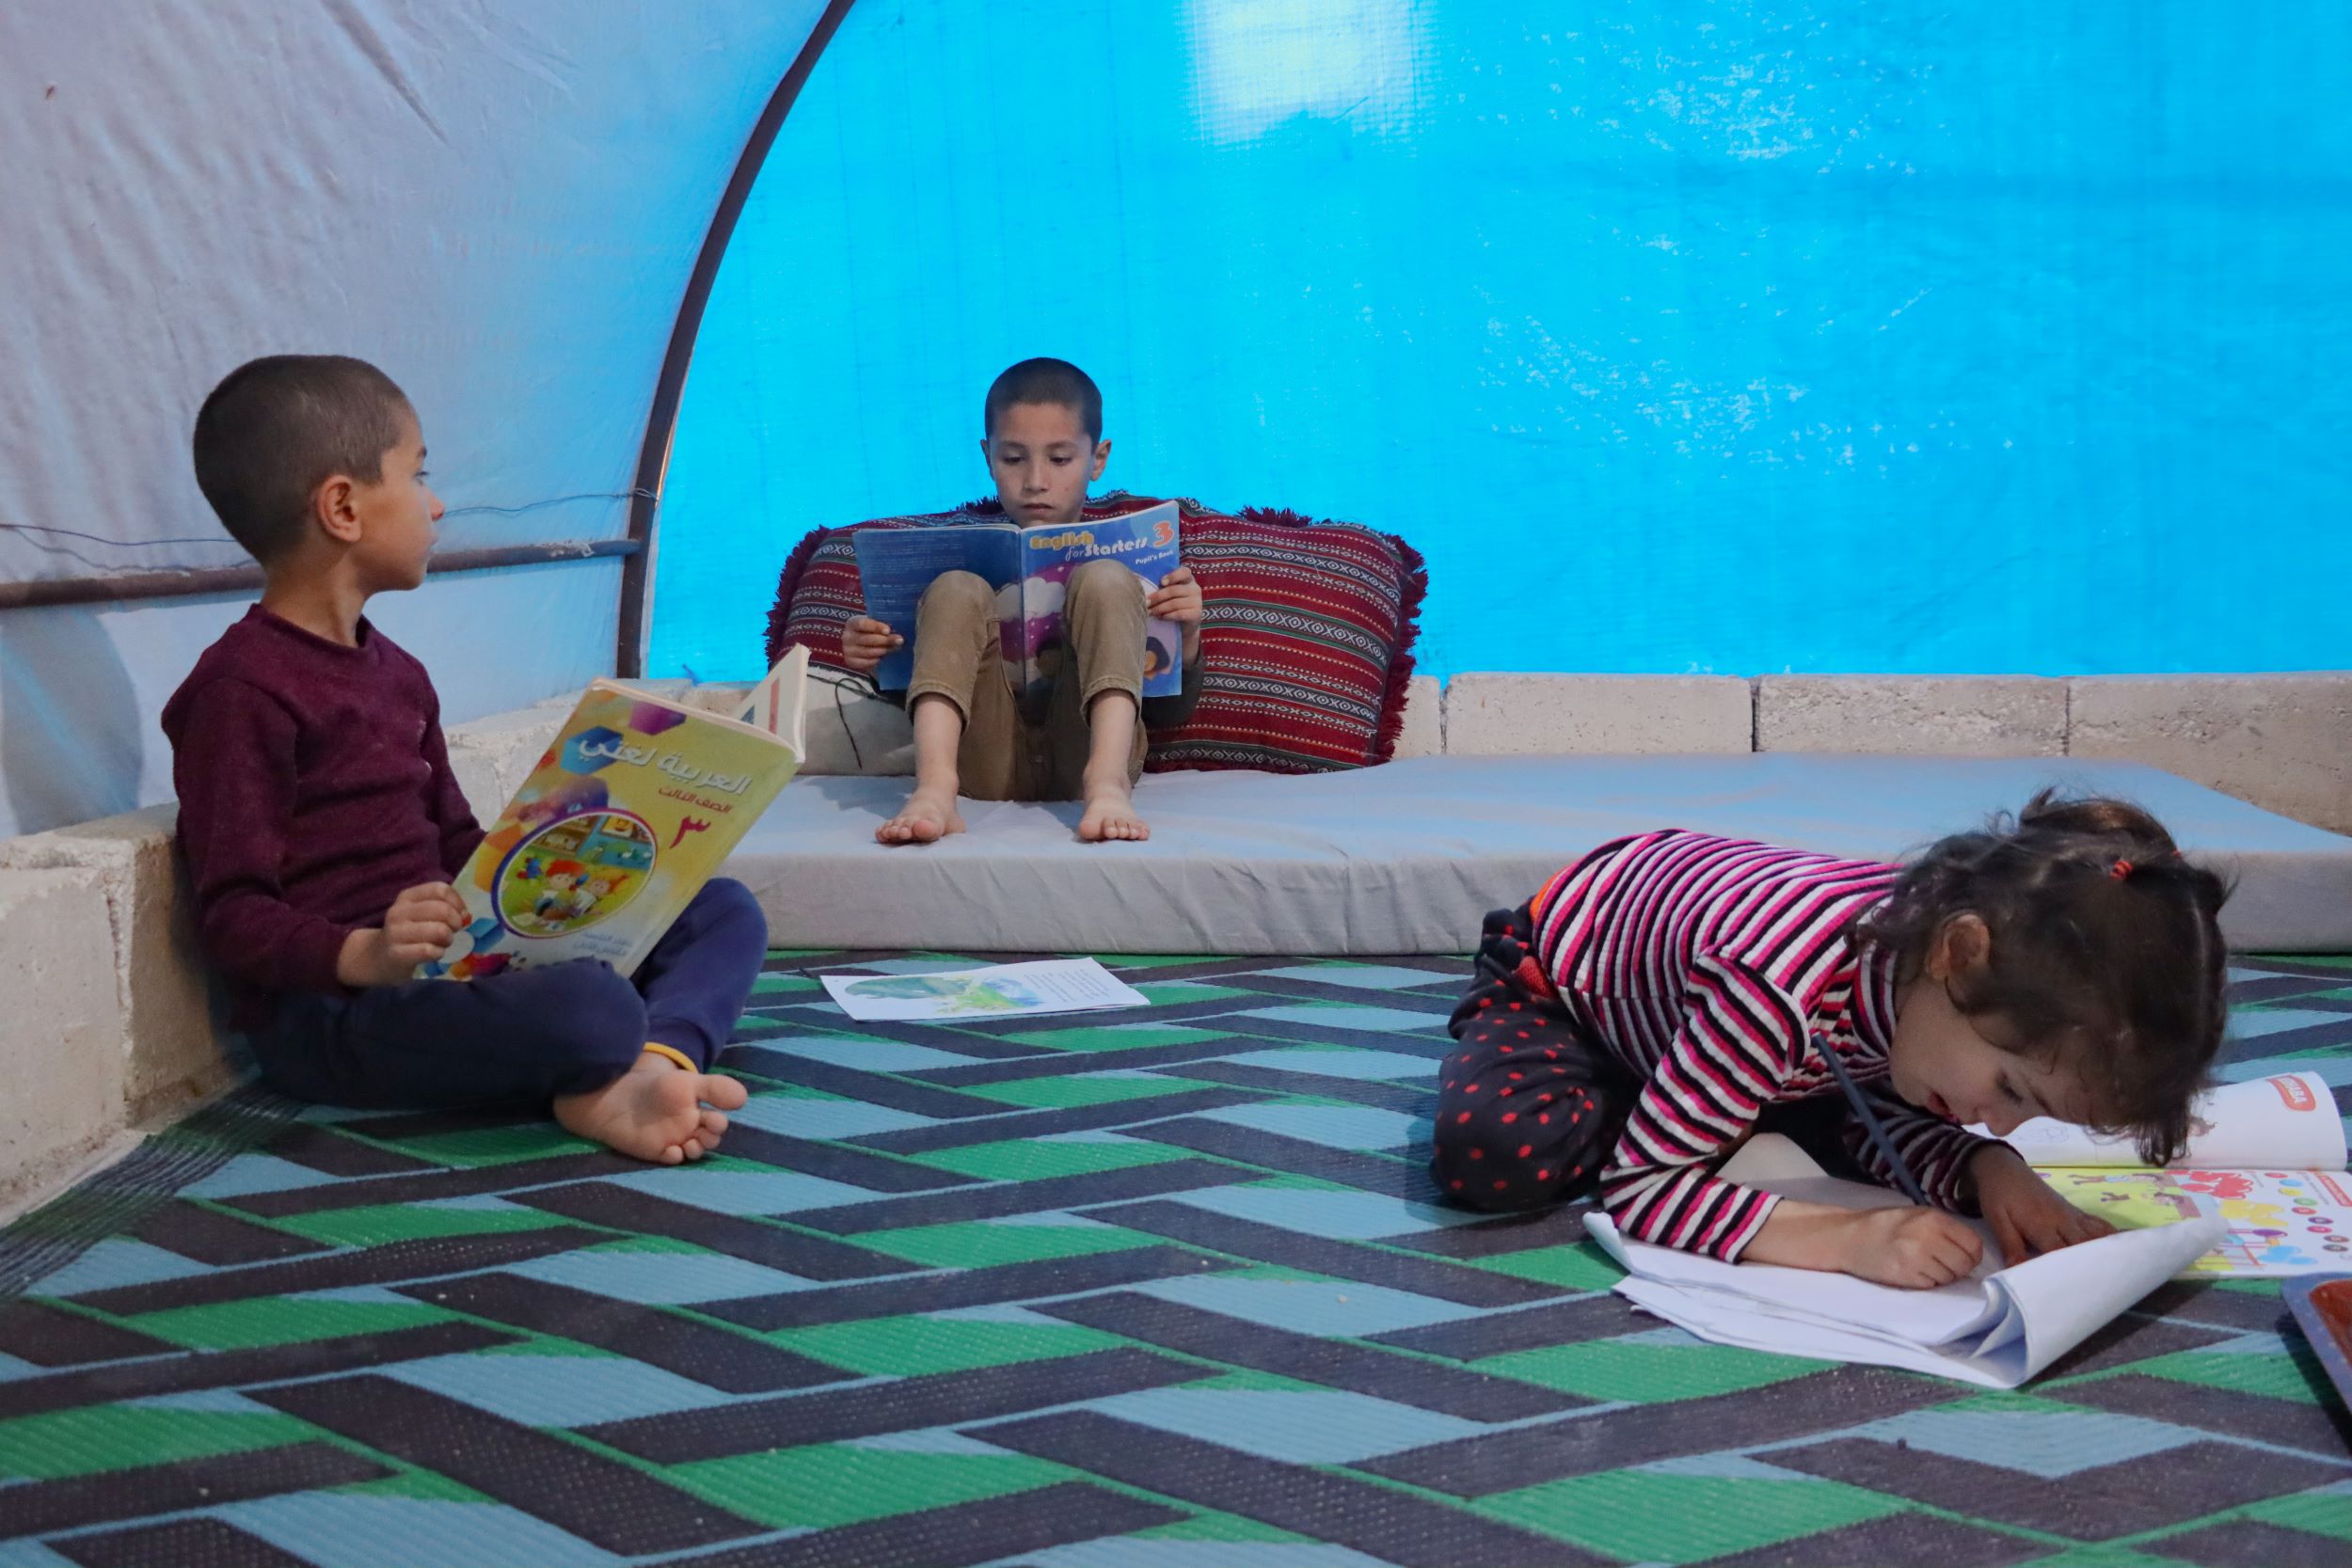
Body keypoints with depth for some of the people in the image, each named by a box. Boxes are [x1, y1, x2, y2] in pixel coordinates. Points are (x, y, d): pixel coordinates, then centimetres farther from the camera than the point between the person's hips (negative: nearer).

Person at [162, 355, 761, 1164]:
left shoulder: (396, 672, 18)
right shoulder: (242, 691, -12)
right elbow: (232, 913, -16)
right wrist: (364, 954, -34)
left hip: (461, 963, 10)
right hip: (328, 1005, -10)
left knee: (724, 909, 4)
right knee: (590, 1006, -37)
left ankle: (660, 1059, -25)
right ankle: (634, 1062, -3)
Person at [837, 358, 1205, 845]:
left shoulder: (1123, 559, 21)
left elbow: (1169, 712, 17)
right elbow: (911, 682, 25)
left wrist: (1186, 636, -3)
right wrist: (872, 662, 2)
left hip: (1083, 753, 0)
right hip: (986, 766, 1)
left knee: (1104, 580, -17)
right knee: (957, 589, -18)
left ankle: (1107, 785, -40)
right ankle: (934, 789, -41)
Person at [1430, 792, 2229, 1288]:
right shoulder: (1780, 983, -47)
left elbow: (1885, 1124, -11)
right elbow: (1638, 1187, -42)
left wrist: (1987, 1168, -32)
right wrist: (1842, 1237, -51)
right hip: (1565, 958, -6)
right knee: (1492, 1153, -30)